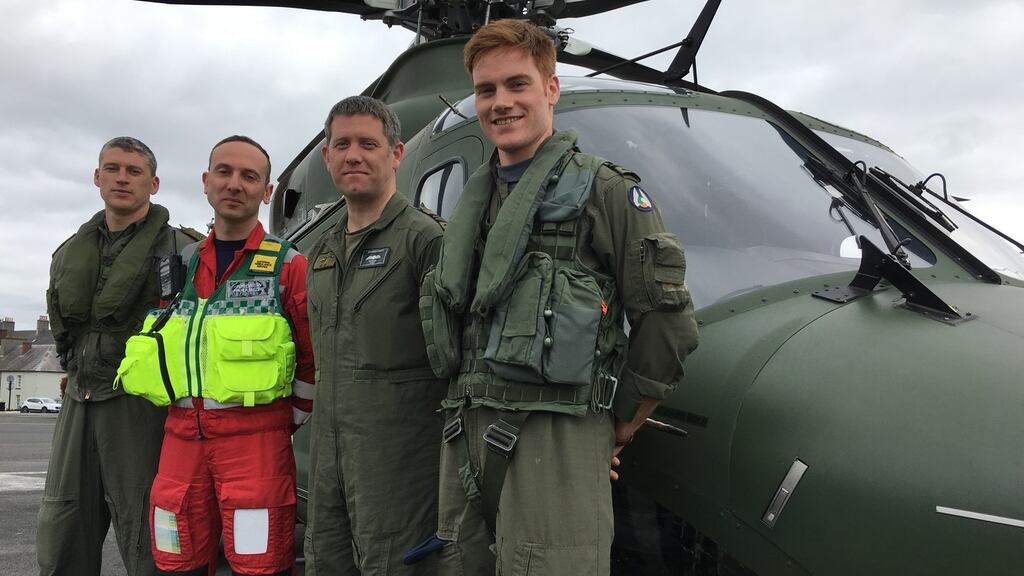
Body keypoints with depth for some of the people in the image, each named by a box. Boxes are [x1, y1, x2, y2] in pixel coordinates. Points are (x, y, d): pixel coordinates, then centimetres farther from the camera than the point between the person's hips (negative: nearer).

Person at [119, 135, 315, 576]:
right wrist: (188, 415, 17)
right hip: (181, 436, 5)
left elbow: (314, 358, -1)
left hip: (255, 436, -5)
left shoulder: (288, 266, -2)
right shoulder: (182, 263, 14)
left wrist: (290, 421, 3)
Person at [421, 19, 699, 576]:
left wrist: (621, 424, -1)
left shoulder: (605, 190, -4)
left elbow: (668, 322, -6)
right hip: (465, 431, 7)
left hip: (556, 438, -6)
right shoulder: (473, 200, 16)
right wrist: (468, 410, 15)